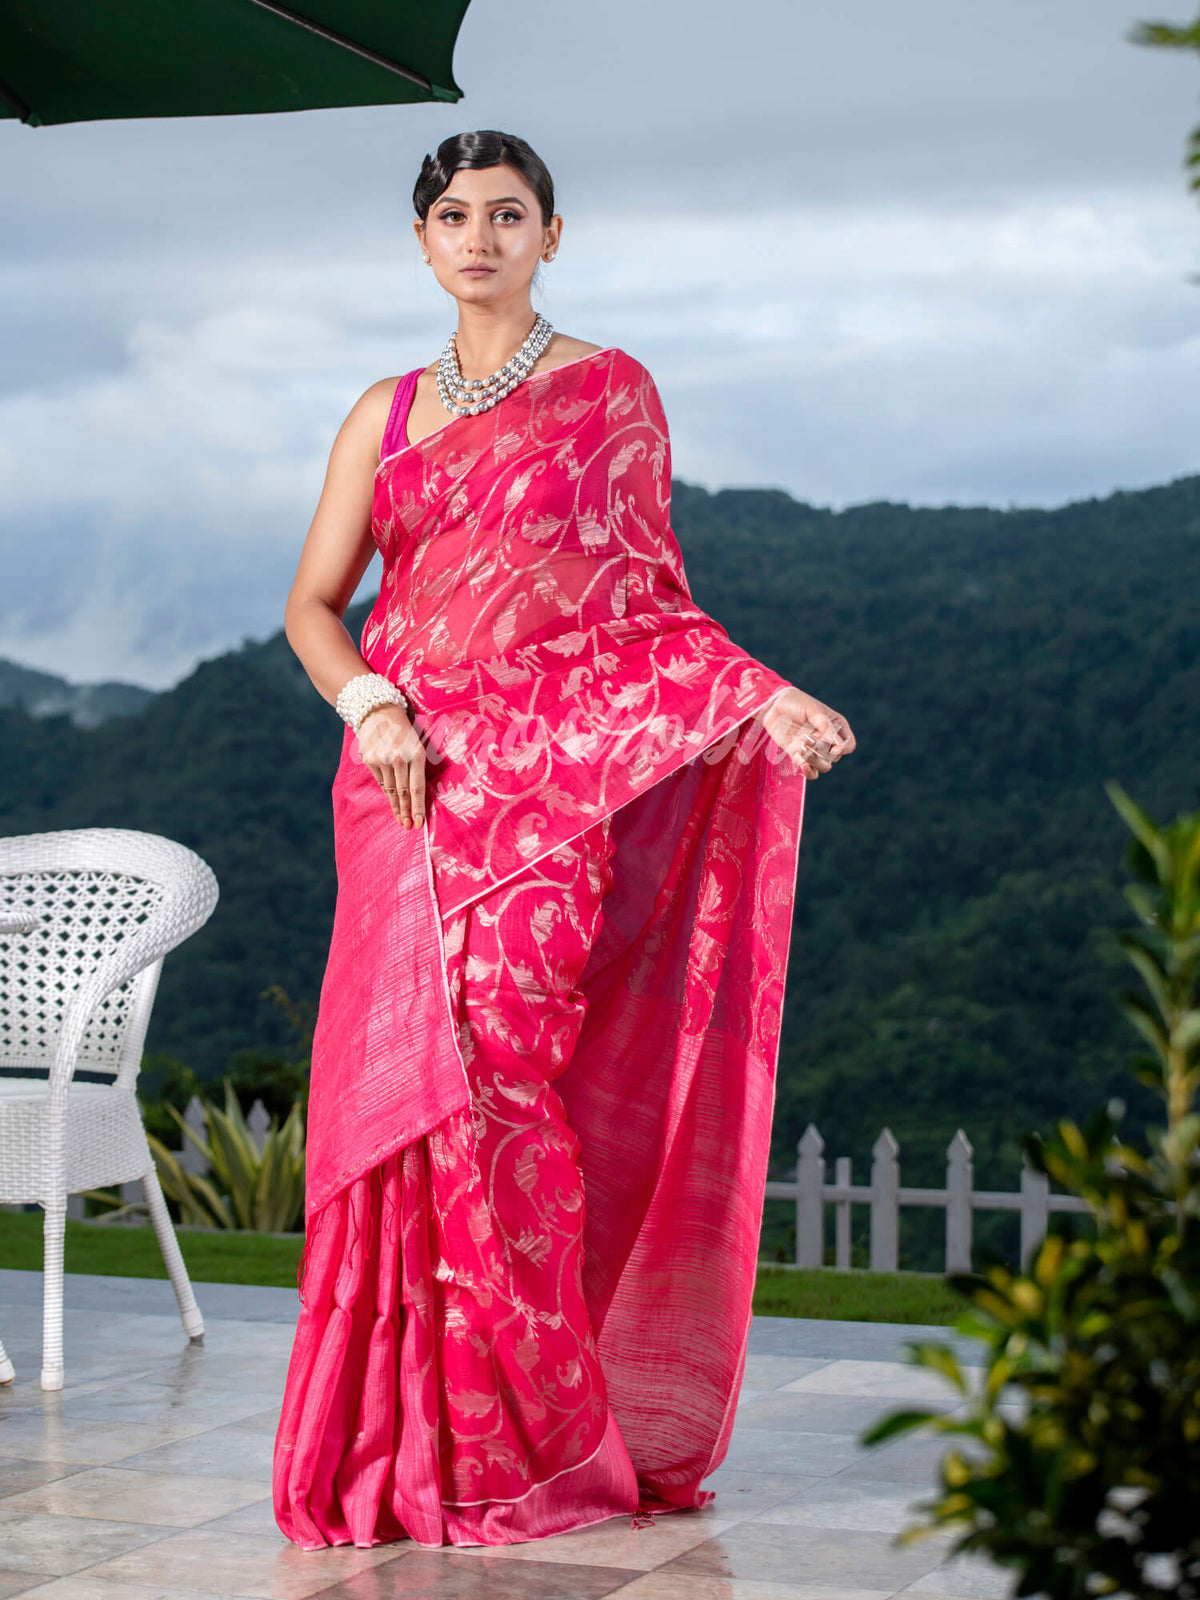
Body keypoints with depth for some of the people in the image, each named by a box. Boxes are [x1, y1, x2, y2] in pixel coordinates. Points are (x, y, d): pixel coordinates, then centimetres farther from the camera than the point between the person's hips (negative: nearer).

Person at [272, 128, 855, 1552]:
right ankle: (407, 1440, 5)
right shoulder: (387, 412, 17)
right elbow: (313, 602, 13)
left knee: (498, 1068, -14)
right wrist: (369, 705, -6)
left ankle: (533, 1446, -5)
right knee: (402, 1082, -3)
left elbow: (649, 599, 5)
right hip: (407, 776, 4)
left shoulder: (611, 392, 8)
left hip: (547, 775, -3)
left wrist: (764, 697, -10)